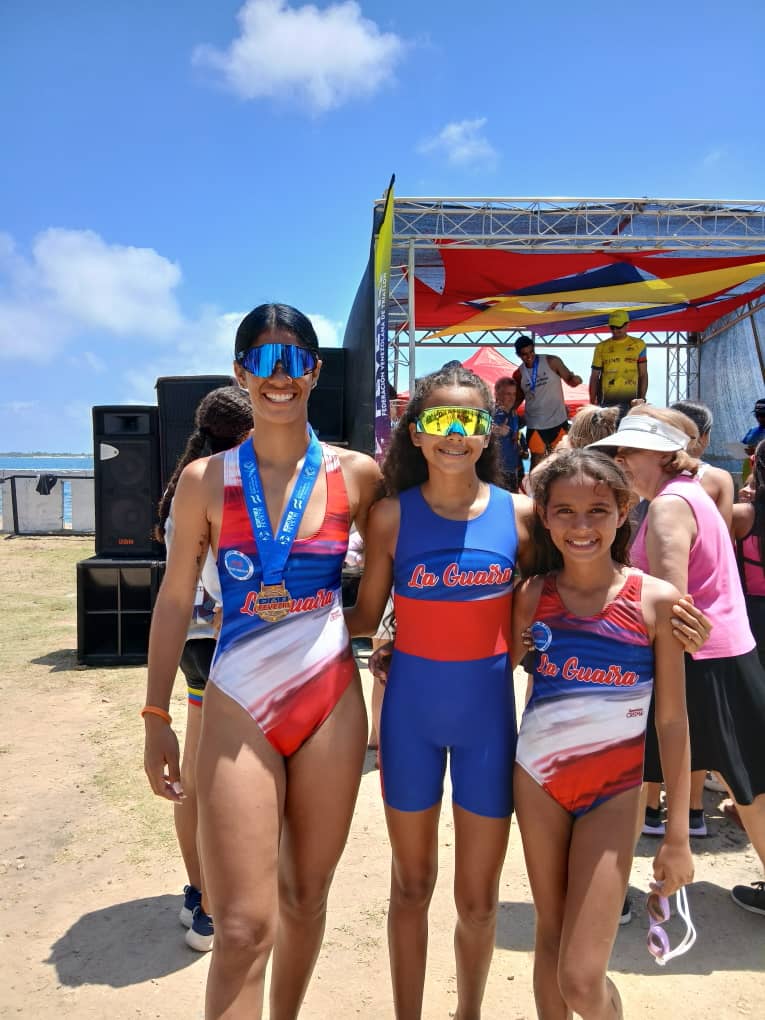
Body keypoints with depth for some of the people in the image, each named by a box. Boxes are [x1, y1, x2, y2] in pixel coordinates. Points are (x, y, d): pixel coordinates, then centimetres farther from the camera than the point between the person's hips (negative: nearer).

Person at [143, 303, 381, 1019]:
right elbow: (174, 599, 3)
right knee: (243, 927, -3)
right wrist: (156, 717, 3)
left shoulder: (355, 474, -1)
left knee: (305, 898, 16)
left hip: (331, 702, 2)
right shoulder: (205, 480, -1)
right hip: (238, 707, -1)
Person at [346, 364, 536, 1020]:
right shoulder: (392, 515, -6)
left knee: (479, 897, 14)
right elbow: (365, 618, -1)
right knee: (412, 885, 17)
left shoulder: (519, 513, -4)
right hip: (412, 708, 0)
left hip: (488, 709, 1)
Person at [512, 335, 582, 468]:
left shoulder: (552, 361, -10)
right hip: (535, 424, 1)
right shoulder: (518, 374, -2)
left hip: (558, 420, -1)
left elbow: (569, 379, -7)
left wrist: (575, 379, -31)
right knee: (537, 458, 7)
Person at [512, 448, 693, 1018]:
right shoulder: (533, 596, -4)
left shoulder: (656, 599, -10)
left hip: (613, 791, -2)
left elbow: (673, 720, -5)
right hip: (537, 777, 2)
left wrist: (677, 834, -3)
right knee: (550, 931, 17)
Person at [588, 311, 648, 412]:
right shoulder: (602, 347, 8)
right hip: (607, 401, 0)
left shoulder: (638, 345, 8)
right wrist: (592, 403, 1)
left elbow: (643, 375, 8)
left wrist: (642, 399, -2)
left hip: (631, 400, 0)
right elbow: (594, 377, 9)